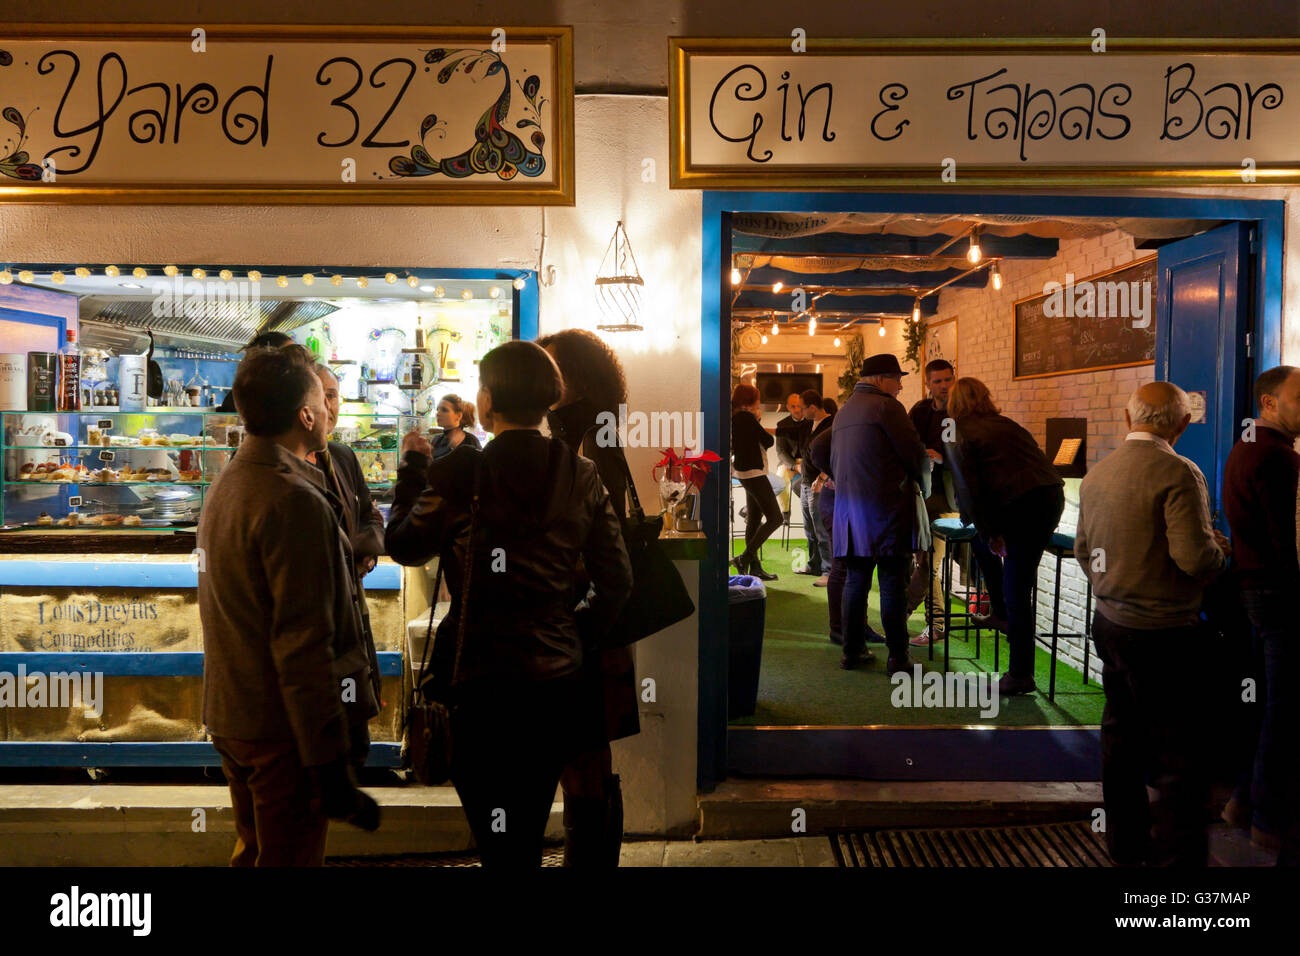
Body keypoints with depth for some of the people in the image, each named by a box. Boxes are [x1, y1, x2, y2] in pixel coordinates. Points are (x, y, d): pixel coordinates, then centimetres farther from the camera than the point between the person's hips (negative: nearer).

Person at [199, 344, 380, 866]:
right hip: (281, 727, -9)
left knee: (253, 849, 22)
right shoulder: (295, 500, -22)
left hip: (229, 718, 9)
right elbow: (303, 643, -25)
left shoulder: (226, 483, 8)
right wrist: (330, 764, -22)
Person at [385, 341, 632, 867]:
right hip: (556, 677, 4)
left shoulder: (460, 473, -12)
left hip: (481, 680, -4)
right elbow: (616, 579, 1)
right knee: (531, 833, 20)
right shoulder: (582, 475, -1)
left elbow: (403, 546, 2)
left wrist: (413, 468, 14)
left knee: (499, 844, 9)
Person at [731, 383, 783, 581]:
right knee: (775, 518, -9)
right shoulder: (745, 417, -16)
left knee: (754, 520, 12)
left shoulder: (736, 418, 12)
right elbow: (768, 441, -13)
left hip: (746, 473, 10)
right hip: (753, 472, -10)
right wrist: (766, 434, 7)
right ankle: (745, 557, -10)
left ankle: (754, 567, 16)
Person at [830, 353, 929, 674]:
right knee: (892, 584, -2)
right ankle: (897, 657, 2)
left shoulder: (842, 413, 18)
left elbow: (834, 464, 23)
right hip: (886, 509, -7)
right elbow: (914, 452, -8)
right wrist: (924, 484, 9)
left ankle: (852, 651, 15)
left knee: (855, 581, 11)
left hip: (850, 509, 8)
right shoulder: (886, 407, -8)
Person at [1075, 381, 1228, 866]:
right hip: (1164, 633, -7)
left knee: (1121, 740, 16)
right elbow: (1195, 558, -22)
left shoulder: (1096, 473, 7)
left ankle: (1126, 842, 28)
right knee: (1179, 753, 2)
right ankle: (1181, 853, 8)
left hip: (1110, 624, 7)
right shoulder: (1179, 473, -16)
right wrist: (1218, 548, -1)